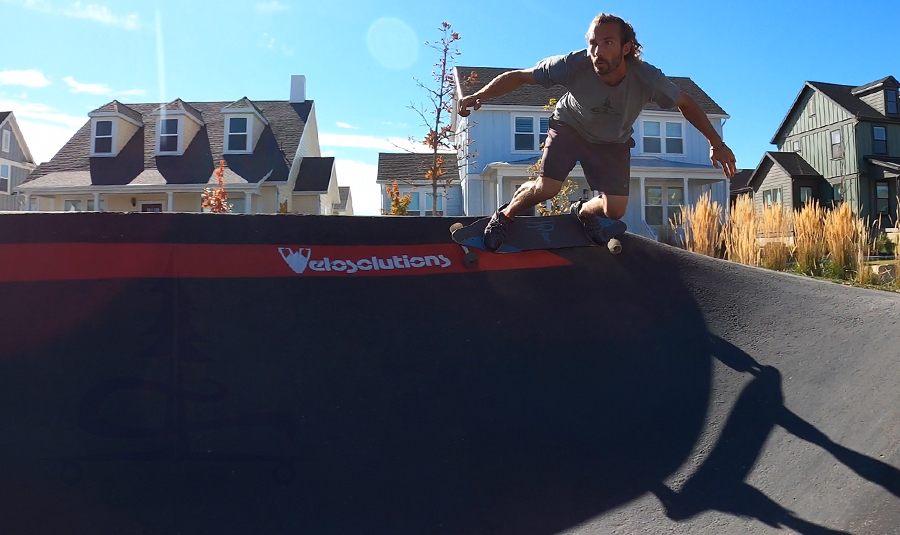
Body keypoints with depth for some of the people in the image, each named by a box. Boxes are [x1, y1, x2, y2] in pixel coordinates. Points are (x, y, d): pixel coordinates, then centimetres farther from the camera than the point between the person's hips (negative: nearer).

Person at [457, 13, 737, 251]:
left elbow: (686, 104, -14)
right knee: (546, 188, -22)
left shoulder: (646, 77, -32)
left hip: (614, 142, 2)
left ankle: (583, 211, 31)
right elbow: (519, 76, -25)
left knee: (614, 211, -6)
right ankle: (505, 215, 10)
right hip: (569, 126, -2)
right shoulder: (574, 65, -36)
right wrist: (478, 96, -35)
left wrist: (717, 143, -10)